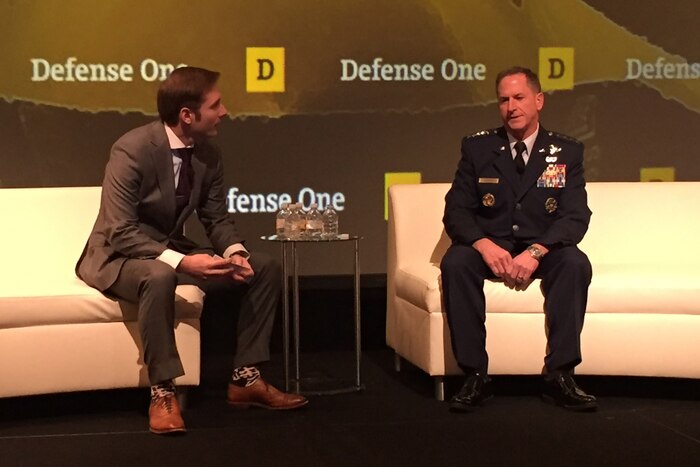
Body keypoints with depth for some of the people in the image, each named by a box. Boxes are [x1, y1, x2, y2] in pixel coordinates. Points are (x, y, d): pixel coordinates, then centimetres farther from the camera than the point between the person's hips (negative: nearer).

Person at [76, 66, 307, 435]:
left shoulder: (207, 154, -3)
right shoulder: (132, 151, -25)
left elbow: (216, 218, 4)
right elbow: (121, 234, -28)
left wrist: (235, 252, -18)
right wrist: (180, 262, -39)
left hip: (171, 252, 7)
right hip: (119, 256, -7)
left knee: (265, 268, -5)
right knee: (159, 276, -42)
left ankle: (245, 377, 0)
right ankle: (162, 391, -30)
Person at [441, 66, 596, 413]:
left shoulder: (566, 152, 3)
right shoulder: (477, 148, 4)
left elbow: (576, 216, -7)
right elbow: (455, 211, -2)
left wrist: (535, 253, -25)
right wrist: (484, 245, -23)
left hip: (543, 250, 0)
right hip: (489, 248, 0)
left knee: (576, 263, -31)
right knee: (455, 263, -31)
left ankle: (559, 376, -26)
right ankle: (475, 376, -28)